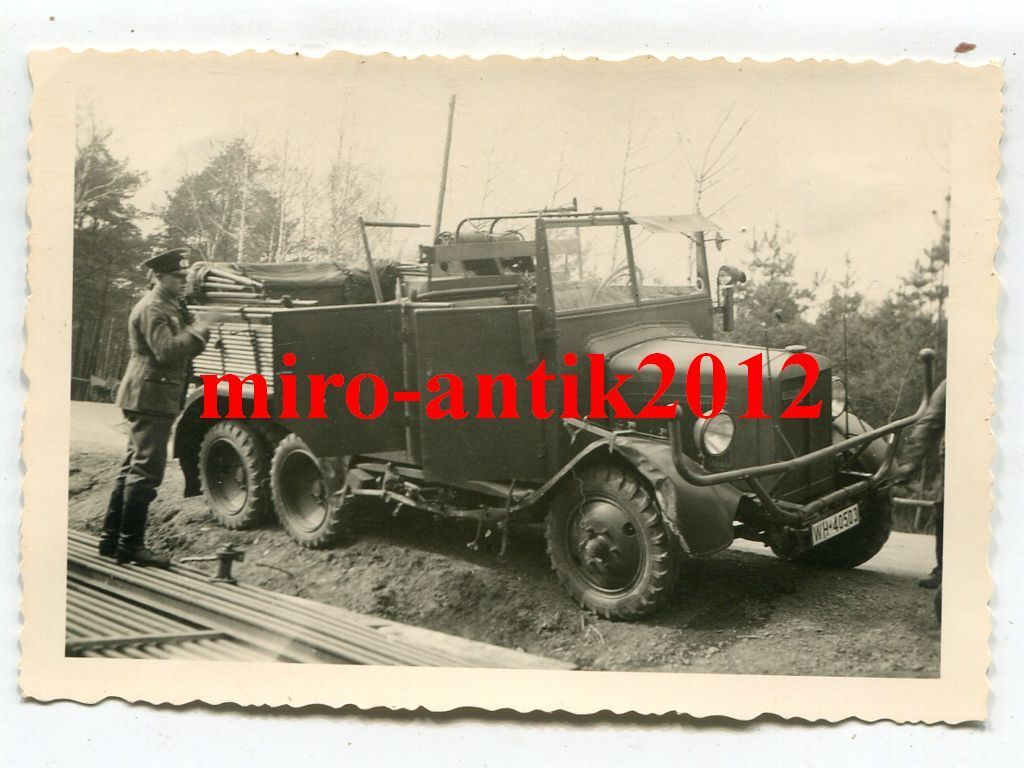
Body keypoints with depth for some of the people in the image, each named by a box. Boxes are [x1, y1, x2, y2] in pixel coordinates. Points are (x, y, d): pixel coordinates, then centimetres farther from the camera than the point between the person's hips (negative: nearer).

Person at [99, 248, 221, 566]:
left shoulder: (171, 308, 19)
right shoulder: (152, 309, -12)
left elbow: (184, 350, 17)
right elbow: (167, 351, -24)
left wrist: (200, 328, 2)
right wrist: (199, 330, -20)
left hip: (152, 400, 11)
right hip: (149, 398, -11)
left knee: (133, 468, 12)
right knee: (146, 471, -9)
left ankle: (112, 540, 18)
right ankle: (131, 545, -6)